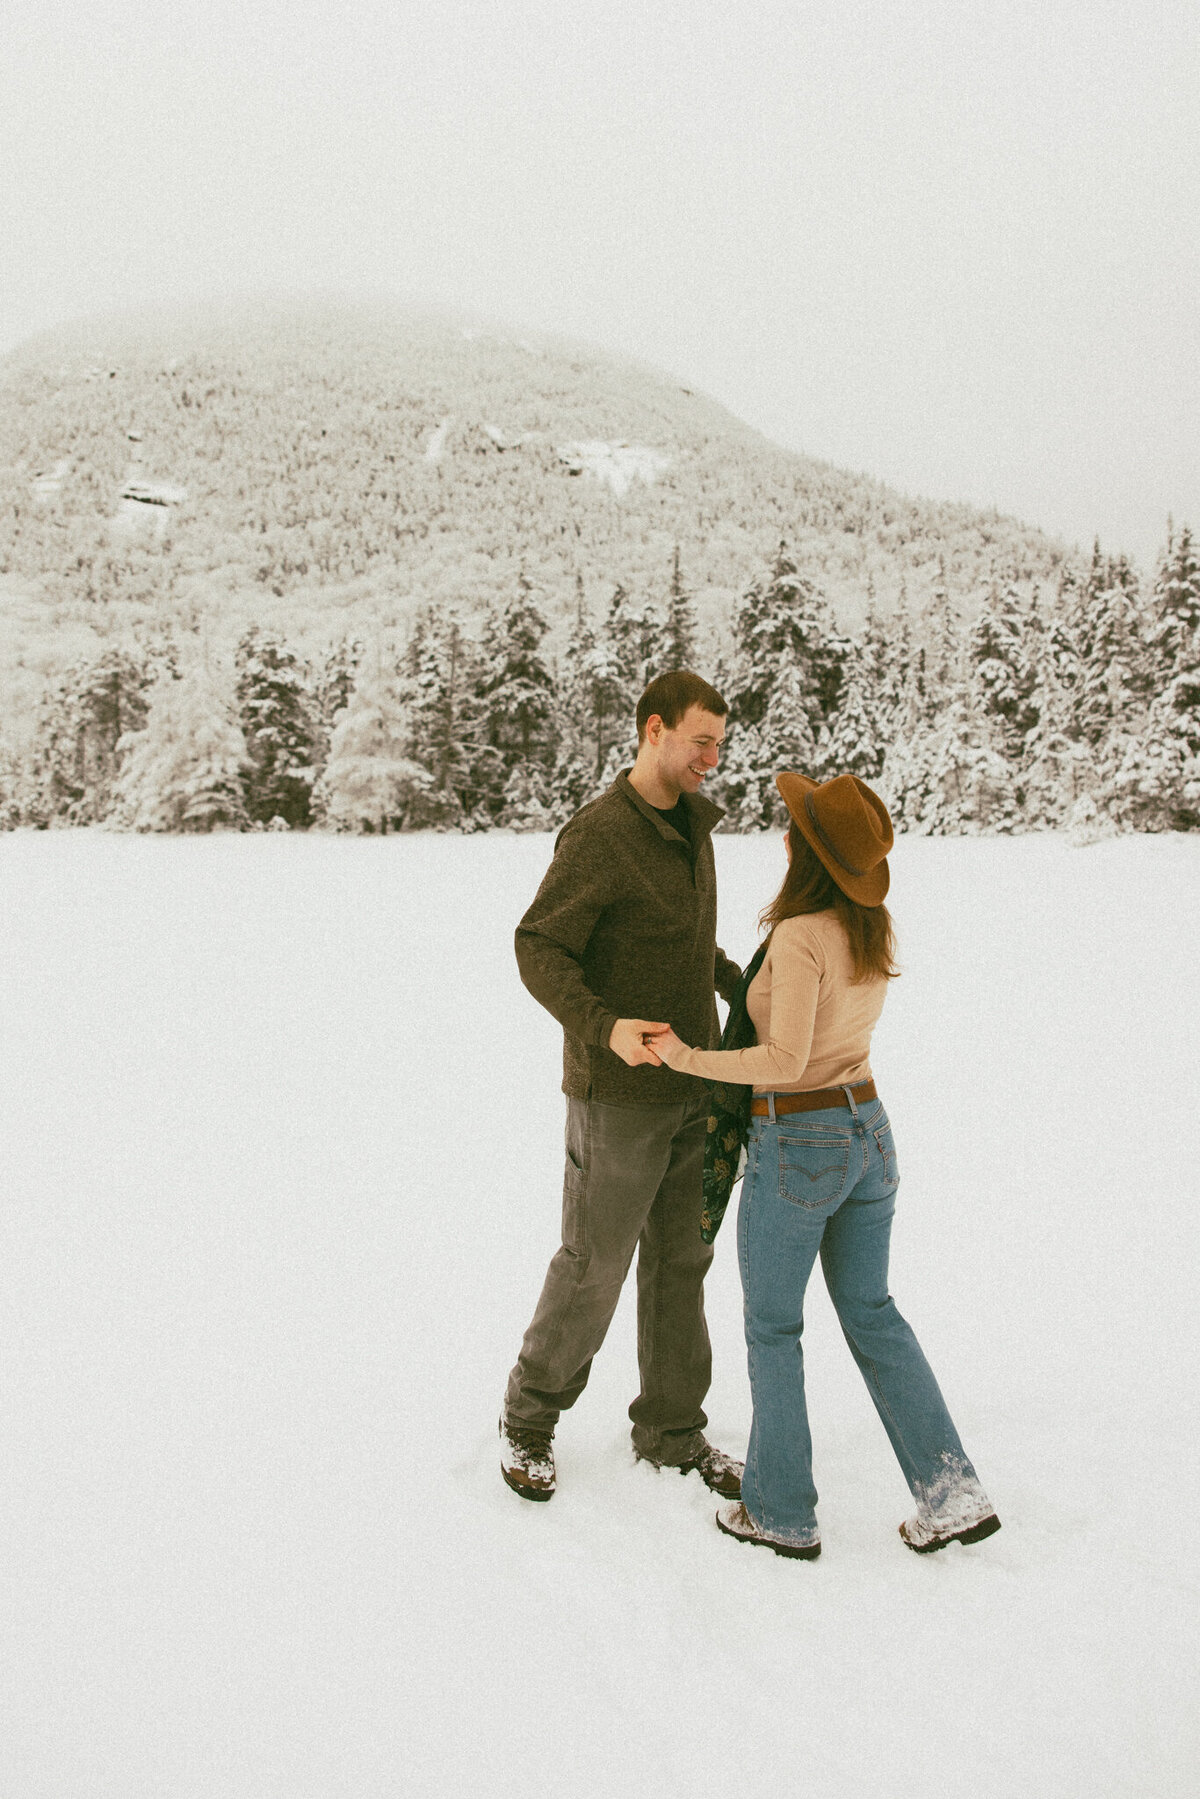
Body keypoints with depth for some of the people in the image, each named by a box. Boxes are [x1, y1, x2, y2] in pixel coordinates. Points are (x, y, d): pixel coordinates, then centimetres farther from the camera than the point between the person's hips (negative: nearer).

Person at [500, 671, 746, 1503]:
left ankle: (673, 1430, 28)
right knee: (594, 1265, 4)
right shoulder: (598, 835, -18)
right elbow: (540, 950, -19)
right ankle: (531, 1419, 26)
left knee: (681, 1261, 13)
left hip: (692, 1085, 8)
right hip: (619, 1092, -7)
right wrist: (606, 1027, -33)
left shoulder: (692, 823, 8)